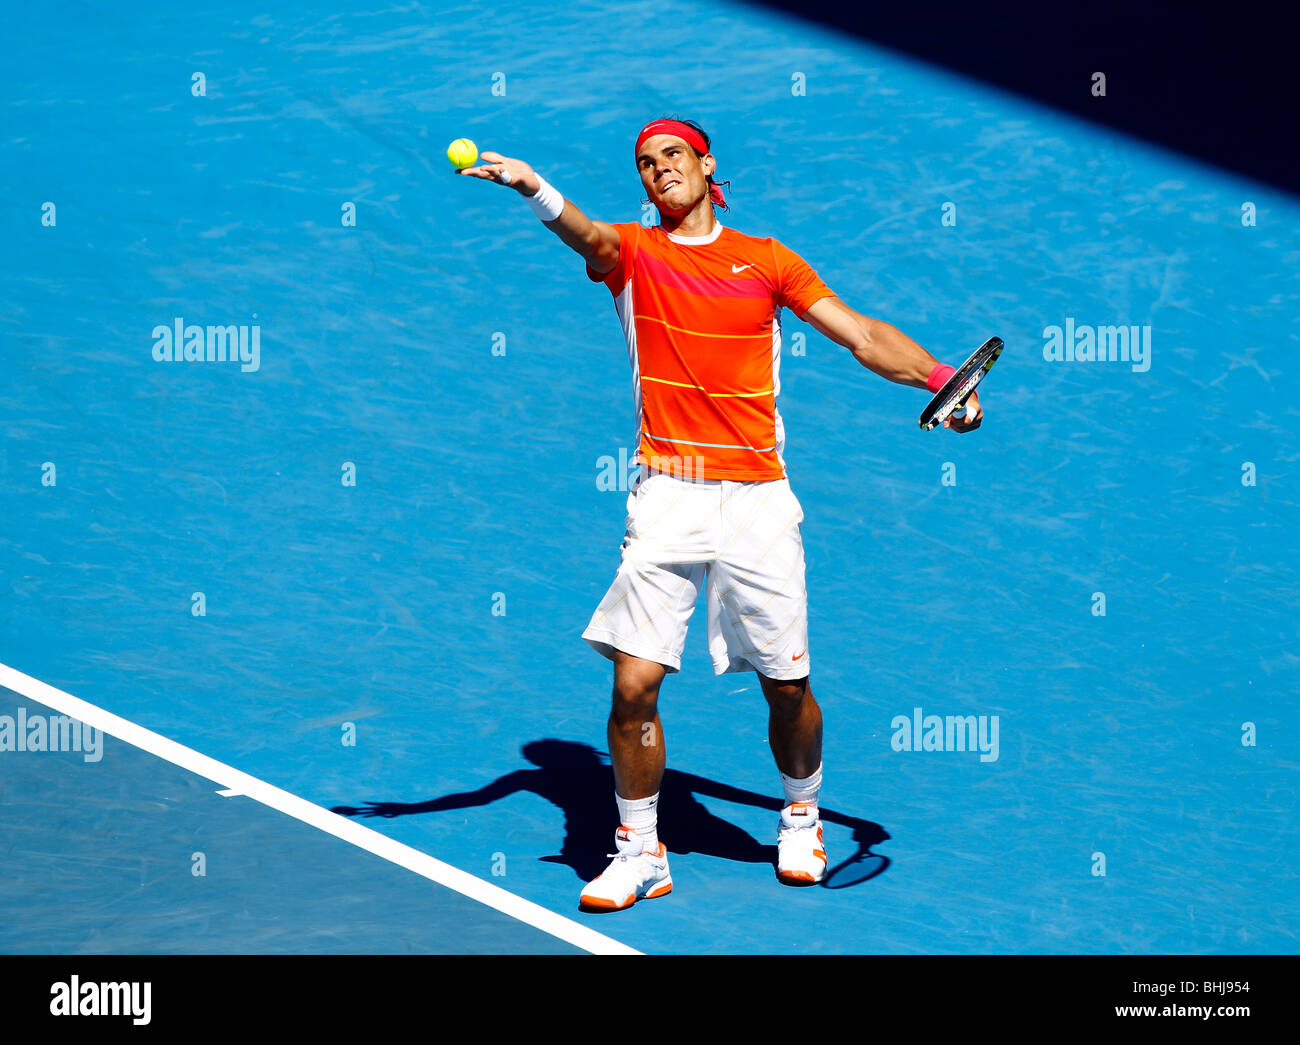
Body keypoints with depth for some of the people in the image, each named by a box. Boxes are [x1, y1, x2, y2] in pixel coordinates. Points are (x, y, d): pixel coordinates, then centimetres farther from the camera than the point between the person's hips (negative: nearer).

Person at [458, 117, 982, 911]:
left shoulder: (767, 260, 10)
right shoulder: (632, 253, 6)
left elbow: (863, 336, 7)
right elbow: (585, 234, -18)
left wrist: (943, 380, -8)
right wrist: (533, 188, -39)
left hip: (758, 497, 1)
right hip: (667, 496, -1)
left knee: (787, 686, 7)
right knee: (634, 683, -8)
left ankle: (801, 816, 35)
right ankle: (640, 853, 11)